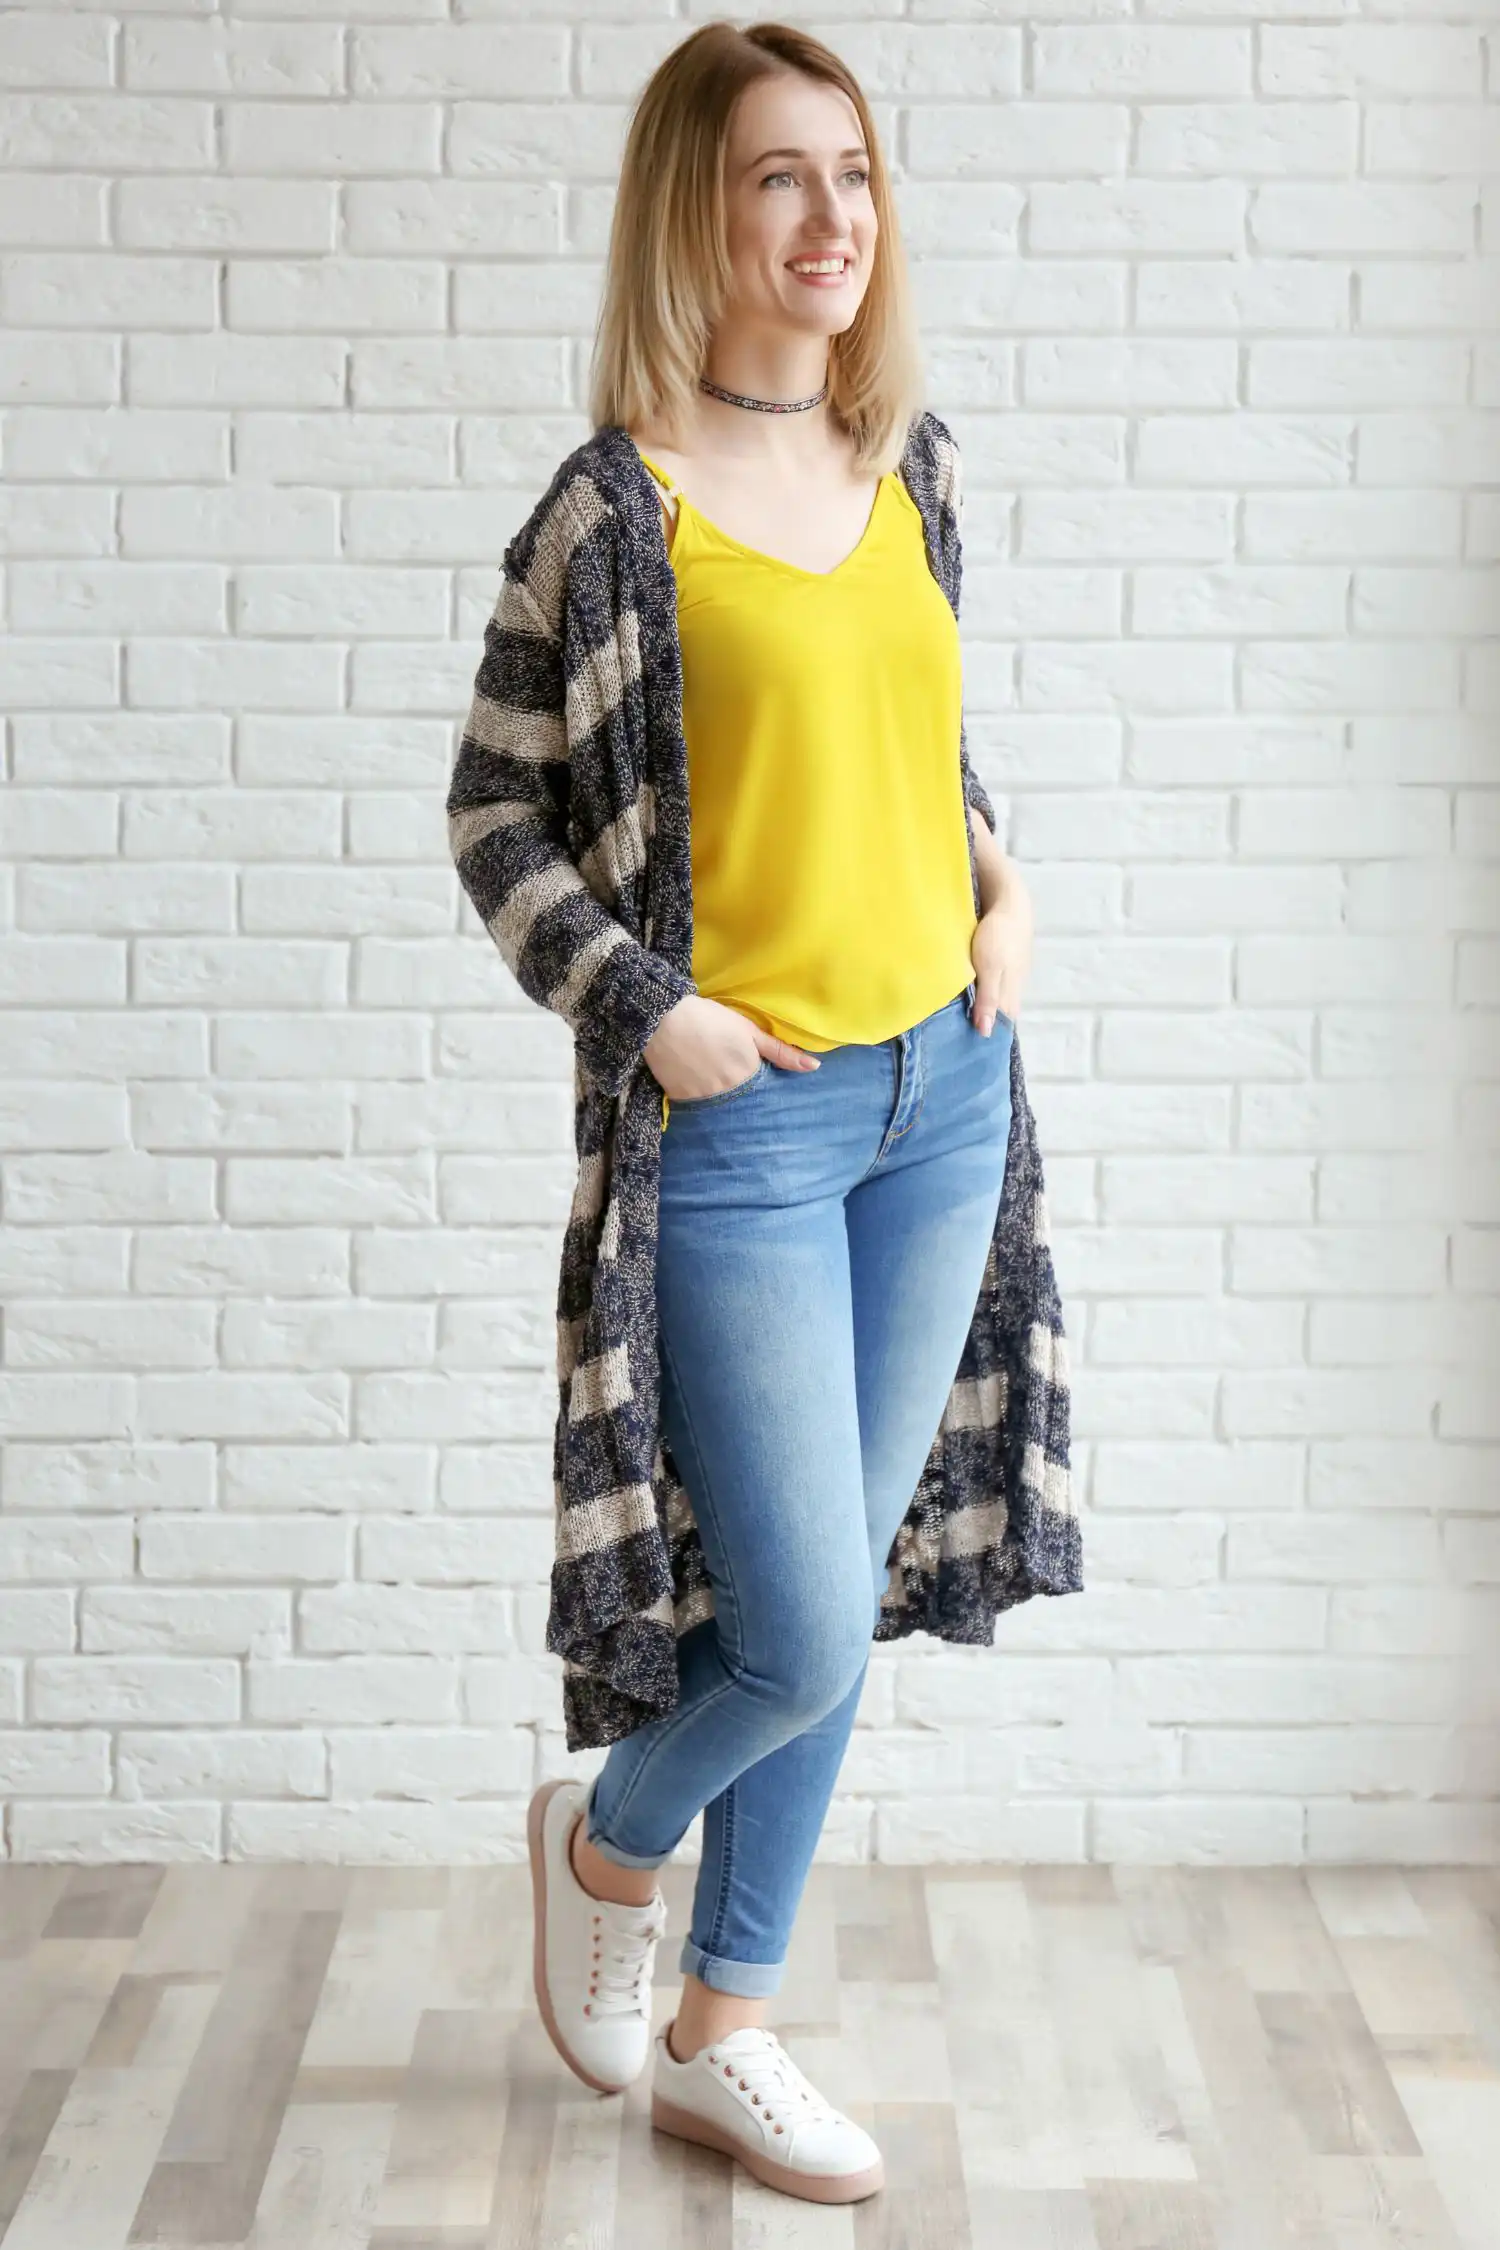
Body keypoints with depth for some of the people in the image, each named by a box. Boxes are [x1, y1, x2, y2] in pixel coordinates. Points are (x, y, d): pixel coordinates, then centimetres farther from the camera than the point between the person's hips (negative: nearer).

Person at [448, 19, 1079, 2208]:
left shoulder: (912, 459, 6)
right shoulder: (623, 502, -11)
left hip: (940, 1091, 6)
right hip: (744, 1123, -6)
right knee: (802, 1643, -5)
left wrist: (1003, 883, 6)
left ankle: (722, 2028, 30)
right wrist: (647, 1012, -14)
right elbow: (494, 811, -6)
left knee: (830, 1604, 13)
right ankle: (607, 1838, 30)